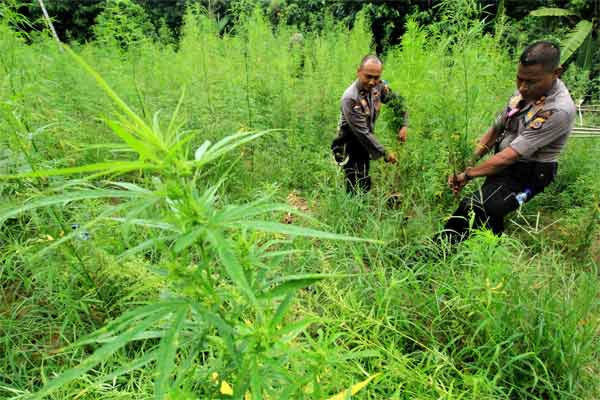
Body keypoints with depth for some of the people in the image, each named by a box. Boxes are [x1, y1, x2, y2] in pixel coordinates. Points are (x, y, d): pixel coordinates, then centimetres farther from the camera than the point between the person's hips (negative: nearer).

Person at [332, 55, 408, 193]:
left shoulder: (379, 85, -8)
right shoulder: (350, 99, -28)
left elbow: (396, 101, 12)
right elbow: (362, 133, -27)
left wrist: (403, 125, 1)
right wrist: (385, 153, -21)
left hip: (364, 145, 7)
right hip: (350, 147, -7)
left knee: (366, 186, 17)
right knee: (357, 190, -9)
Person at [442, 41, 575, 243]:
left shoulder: (559, 110, -24)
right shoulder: (527, 90, 0)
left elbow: (508, 157, -24)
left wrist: (468, 174, -17)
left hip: (525, 176, -9)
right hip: (502, 162, 9)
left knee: (473, 210, -28)